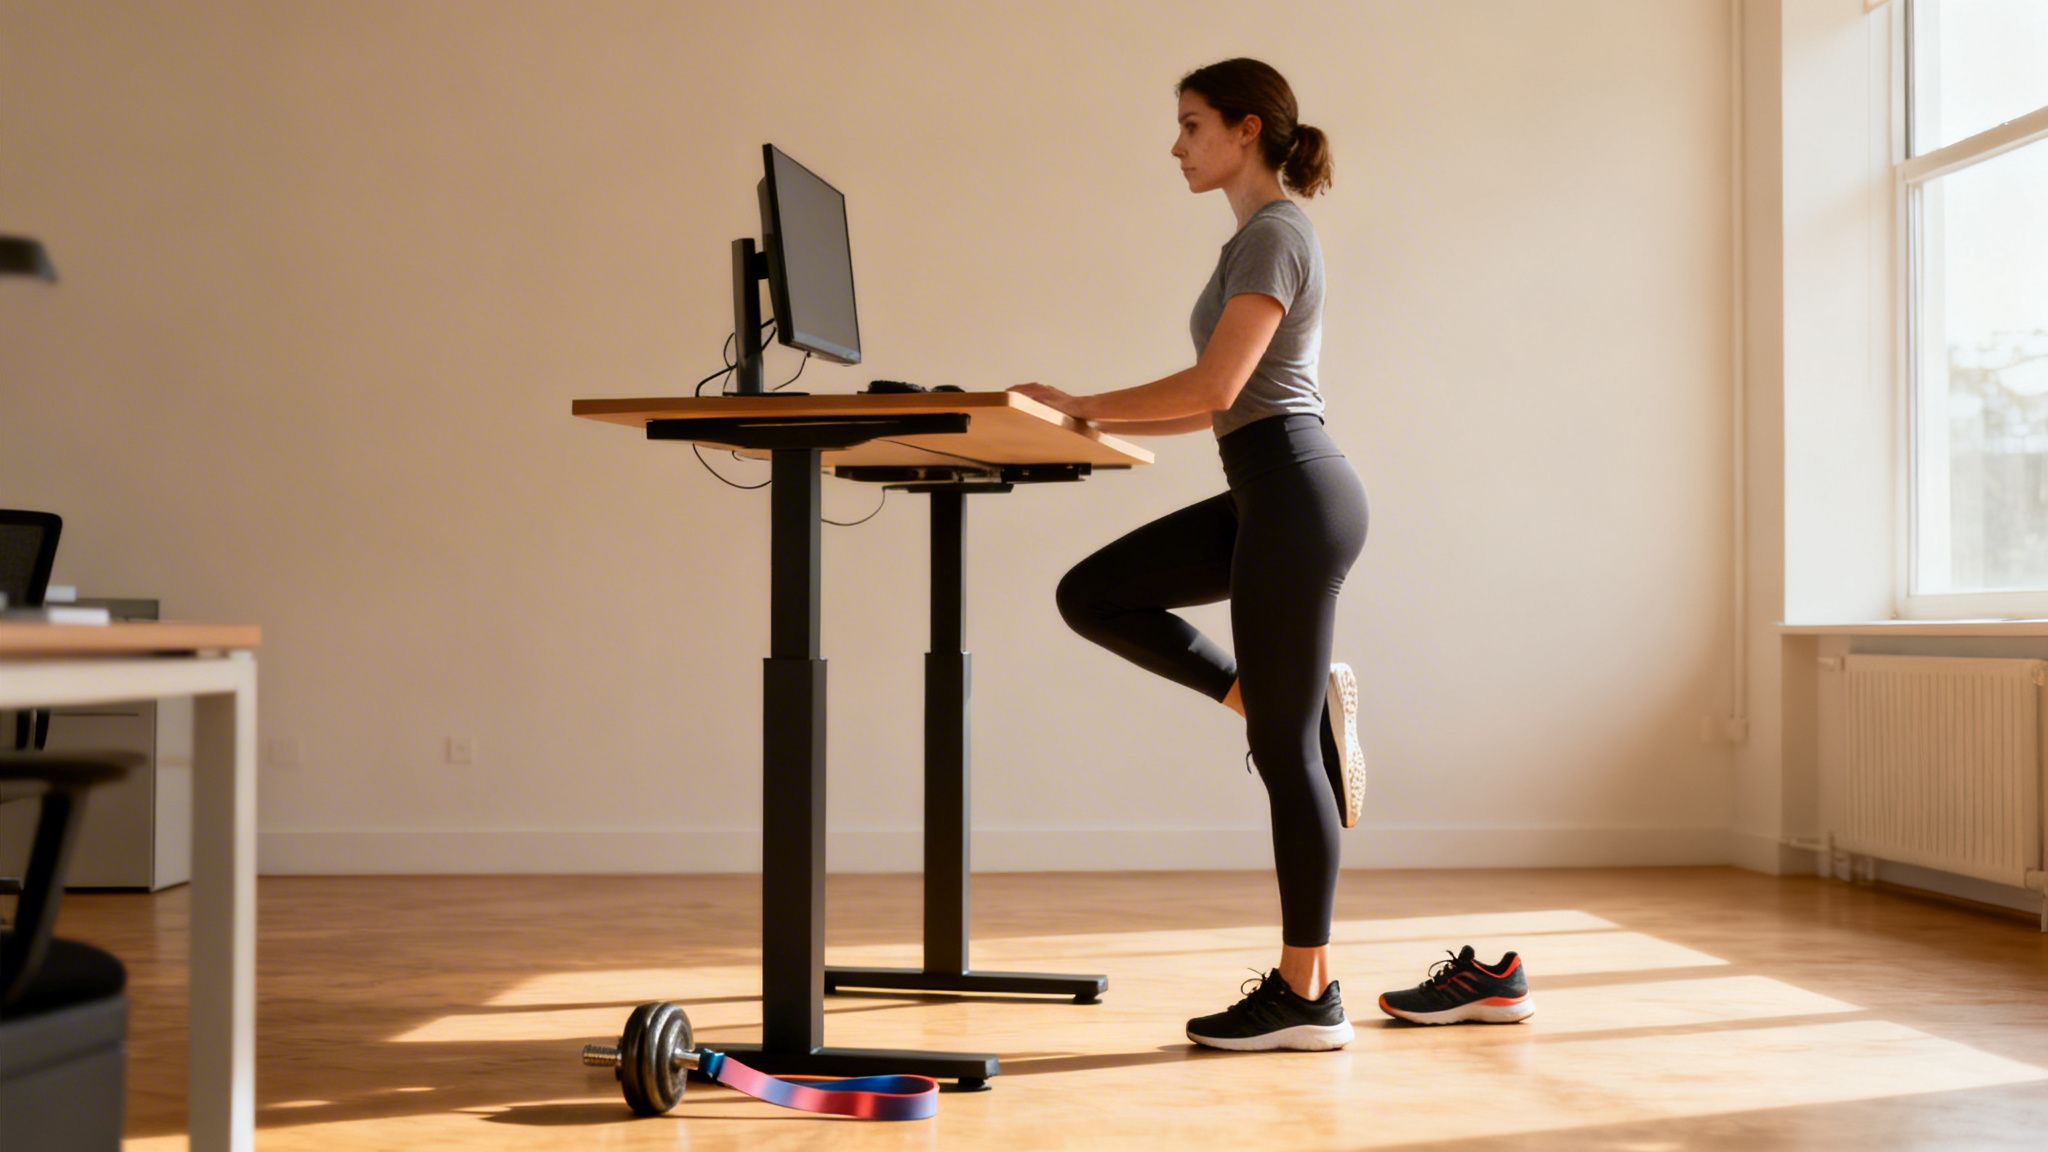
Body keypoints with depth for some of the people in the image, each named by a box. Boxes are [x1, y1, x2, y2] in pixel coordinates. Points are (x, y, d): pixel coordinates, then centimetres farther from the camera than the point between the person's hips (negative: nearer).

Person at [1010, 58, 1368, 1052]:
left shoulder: (1273, 234, -10)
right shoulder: (1260, 235, 20)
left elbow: (1214, 388, -20)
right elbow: (1223, 403, 20)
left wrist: (1082, 406, -11)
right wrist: (1087, 421, 15)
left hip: (1295, 493, -10)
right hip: (1266, 499, 10)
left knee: (1283, 748, -5)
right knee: (1093, 596, 9)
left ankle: (1307, 997, 4)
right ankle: (1303, 701, 7)